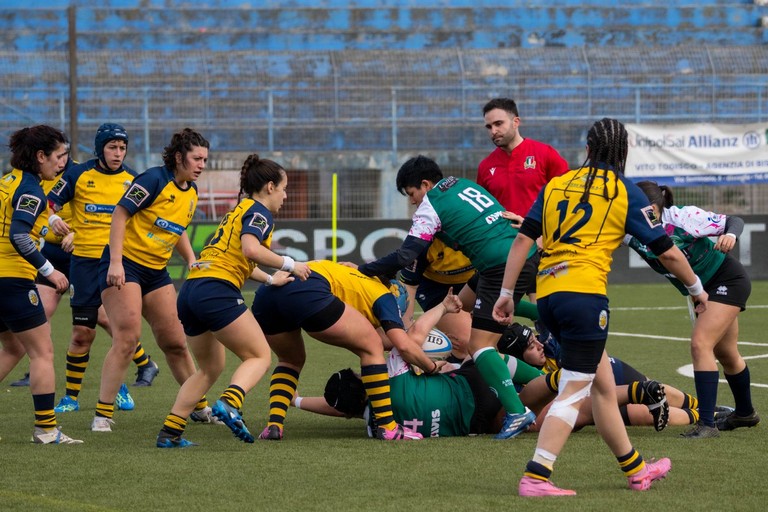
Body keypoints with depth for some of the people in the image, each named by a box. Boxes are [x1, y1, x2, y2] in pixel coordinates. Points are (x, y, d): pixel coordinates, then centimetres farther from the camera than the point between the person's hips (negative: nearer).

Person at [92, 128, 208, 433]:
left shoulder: (191, 192, 8)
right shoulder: (155, 179, -16)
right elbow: (120, 214, -17)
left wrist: (191, 259, 11)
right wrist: (115, 262, -22)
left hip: (156, 271, 7)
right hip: (124, 265, -7)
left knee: (175, 343, 9)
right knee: (127, 338, -17)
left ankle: (200, 407, 23)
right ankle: (102, 415, -13)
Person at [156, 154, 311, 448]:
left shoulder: (240, 210, 27)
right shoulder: (259, 211, 0)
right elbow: (250, 249, -18)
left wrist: (271, 280, 38)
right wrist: (290, 265, -8)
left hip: (190, 291, 9)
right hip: (217, 291, -9)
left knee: (210, 368, 19)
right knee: (260, 356, -3)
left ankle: (169, 433, 11)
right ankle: (229, 404, -30)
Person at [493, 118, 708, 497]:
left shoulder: (556, 185, 15)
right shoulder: (624, 192, 3)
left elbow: (523, 240, 8)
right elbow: (667, 252, 5)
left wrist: (506, 293, 13)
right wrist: (696, 288, 20)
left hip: (546, 294, 6)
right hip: (584, 291, -6)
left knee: (603, 384, 17)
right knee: (574, 391, -3)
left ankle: (636, 471, 27)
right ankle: (535, 478, -14)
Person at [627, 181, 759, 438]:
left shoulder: (684, 218, -29)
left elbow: (734, 221, -20)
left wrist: (730, 235, -42)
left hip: (728, 280, -7)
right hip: (702, 290, 7)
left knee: (700, 344, -21)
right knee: (725, 354, 22)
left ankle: (706, 423, -20)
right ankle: (745, 413, 43)